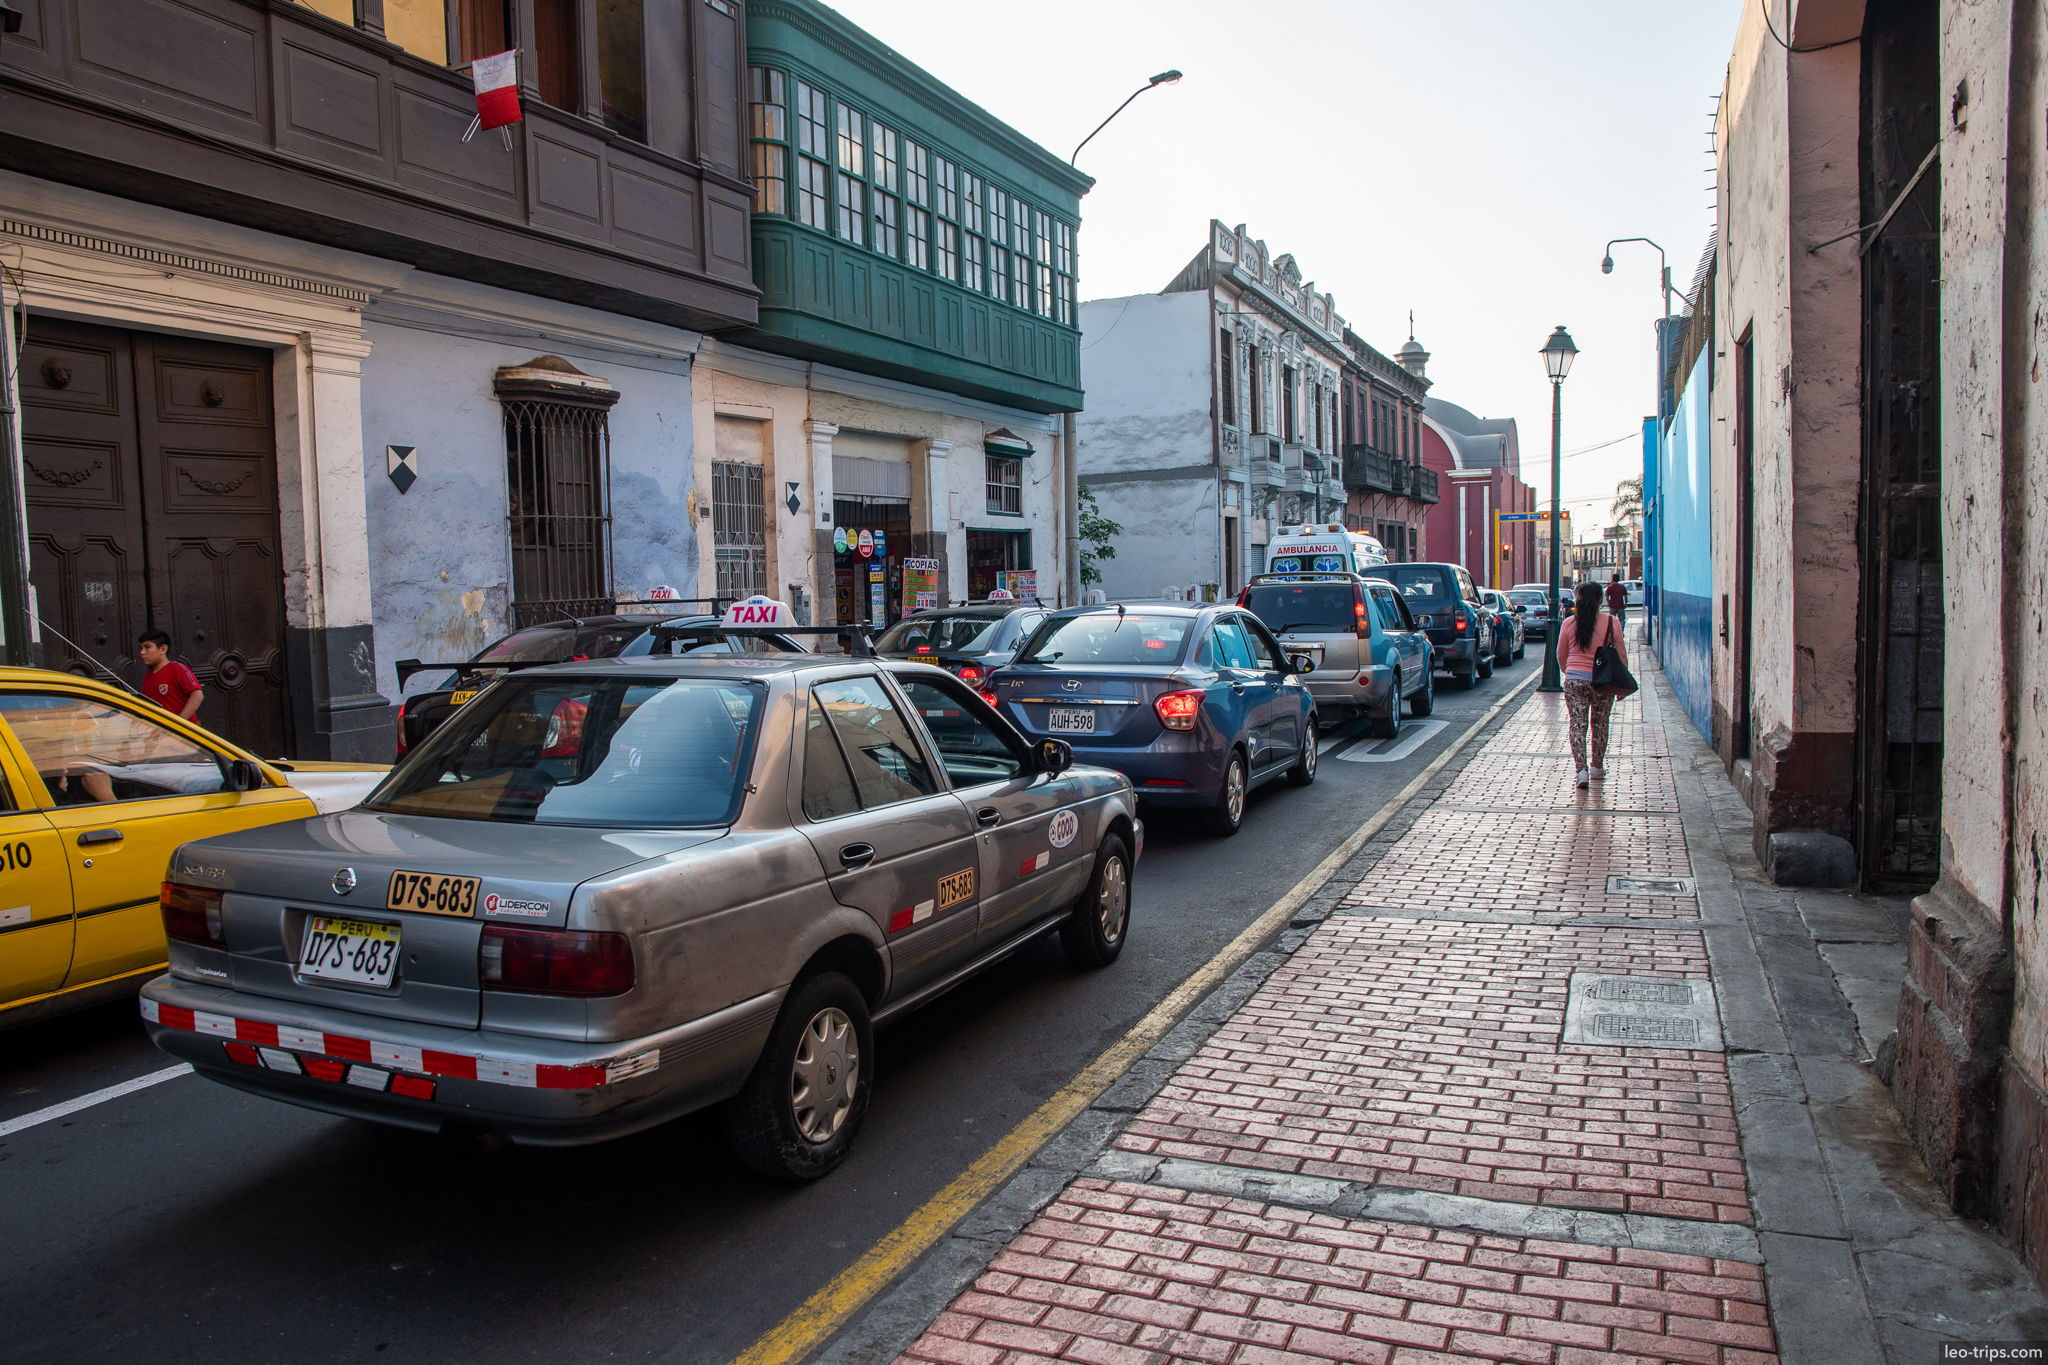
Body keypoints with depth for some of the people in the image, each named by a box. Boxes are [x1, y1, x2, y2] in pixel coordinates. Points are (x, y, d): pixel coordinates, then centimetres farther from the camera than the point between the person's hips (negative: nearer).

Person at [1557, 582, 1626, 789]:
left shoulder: (1569, 624, -2)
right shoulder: (1612, 623, -4)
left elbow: (1561, 655, 9)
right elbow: (1621, 656, 1)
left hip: (1575, 680, 0)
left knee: (1578, 724, 2)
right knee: (1599, 724, 16)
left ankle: (1581, 769, -10)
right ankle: (1596, 767, 26)